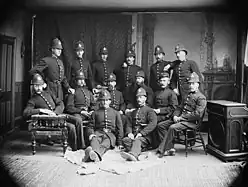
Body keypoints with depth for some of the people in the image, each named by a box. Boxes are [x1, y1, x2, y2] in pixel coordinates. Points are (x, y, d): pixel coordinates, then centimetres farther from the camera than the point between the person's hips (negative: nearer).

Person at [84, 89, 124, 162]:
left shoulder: (115, 113, 21)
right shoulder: (96, 113, 21)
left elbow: (120, 128, 17)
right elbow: (90, 126, 16)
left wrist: (119, 143, 7)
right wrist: (91, 133, -9)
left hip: (111, 134, -1)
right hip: (98, 133, 1)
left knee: (106, 143, -38)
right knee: (94, 141, -37)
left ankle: (96, 153, -71)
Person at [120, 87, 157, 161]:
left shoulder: (149, 110, 9)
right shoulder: (134, 112, 29)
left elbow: (153, 124, -7)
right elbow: (129, 124, 20)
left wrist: (141, 133, -17)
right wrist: (129, 133, -4)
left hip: (145, 136, -5)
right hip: (133, 135, 5)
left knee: (137, 141, -37)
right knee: (125, 140, -27)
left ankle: (133, 154, -64)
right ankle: (135, 154, -46)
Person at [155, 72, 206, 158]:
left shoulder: (201, 98, -5)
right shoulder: (188, 95, 23)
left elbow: (197, 114, -17)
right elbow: (179, 108, 23)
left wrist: (181, 118, -17)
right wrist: (175, 116, 0)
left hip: (191, 122, -9)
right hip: (180, 119, 9)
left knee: (172, 127, -33)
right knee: (160, 125, -5)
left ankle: (161, 151, -23)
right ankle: (170, 148, -10)